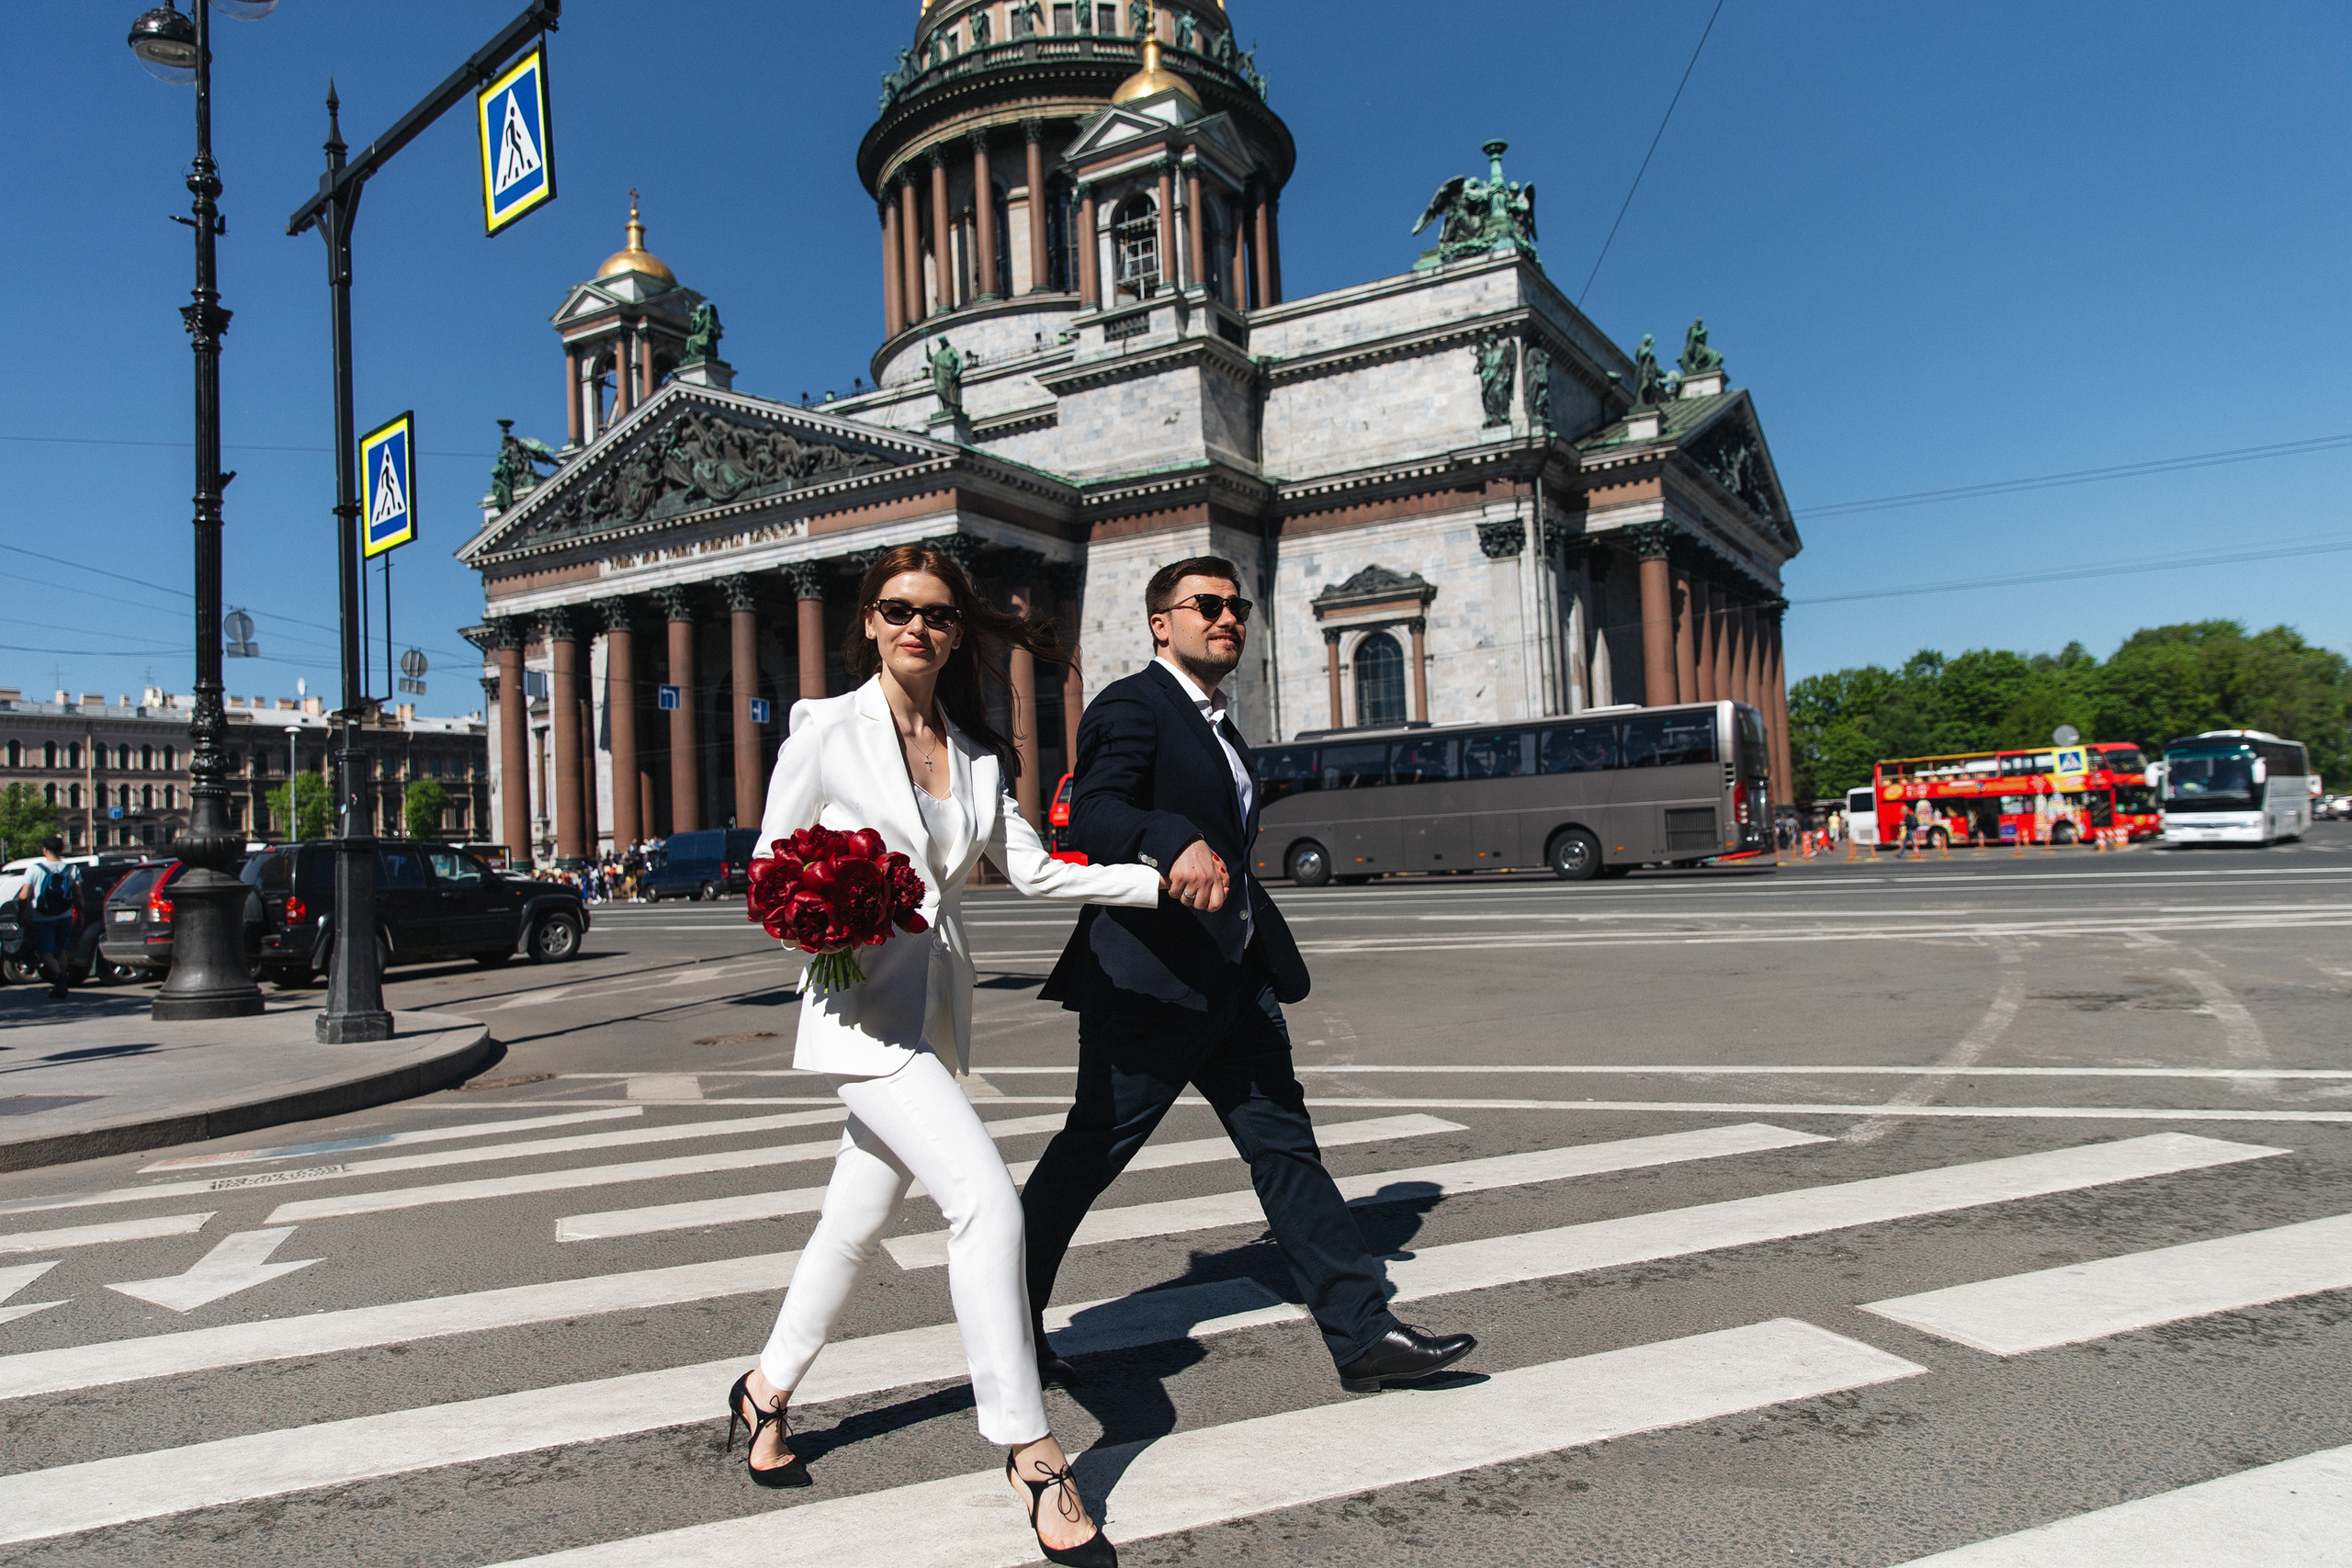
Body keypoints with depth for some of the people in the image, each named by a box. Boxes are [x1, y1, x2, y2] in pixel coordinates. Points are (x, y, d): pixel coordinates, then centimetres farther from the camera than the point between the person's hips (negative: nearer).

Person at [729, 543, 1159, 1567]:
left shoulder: (975, 753, 10)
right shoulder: (826, 732, -5)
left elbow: (1033, 871, 11)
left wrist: (1161, 882, 4)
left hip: (937, 1010, 6)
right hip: (865, 1004, -6)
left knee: (859, 1222, 17)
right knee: (986, 1199, -19)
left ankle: (767, 1392, 40)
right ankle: (1029, 1452, -6)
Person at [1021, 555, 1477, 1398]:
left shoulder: (1216, 724, 19)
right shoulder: (1132, 706, -10)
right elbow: (1094, 814, -27)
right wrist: (1177, 843, -44)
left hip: (1236, 980, 9)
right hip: (1149, 980, -8)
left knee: (1284, 1145, 6)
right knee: (1089, 1153, 3)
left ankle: (1363, 1334, 10)